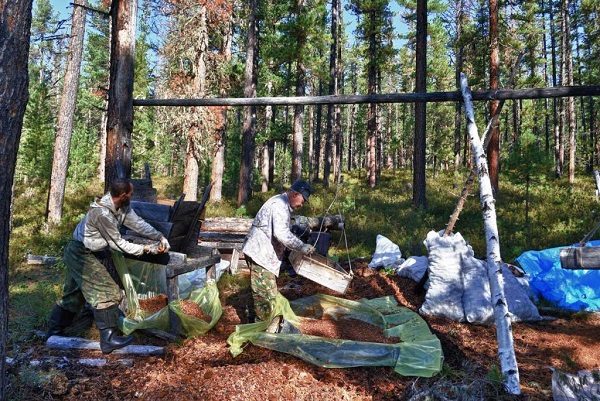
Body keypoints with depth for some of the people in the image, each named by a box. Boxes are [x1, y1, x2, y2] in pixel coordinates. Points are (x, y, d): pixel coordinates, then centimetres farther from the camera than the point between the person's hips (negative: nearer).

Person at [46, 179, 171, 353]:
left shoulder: (122, 205, -7)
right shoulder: (102, 213, -32)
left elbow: (138, 223, -1)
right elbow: (117, 243, -25)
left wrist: (160, 237, -7)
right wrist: (146, 249, -21)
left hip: (95, 252, 9)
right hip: (82, 254, -9)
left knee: (74, 292, 18)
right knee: (106, 292, -10)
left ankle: (54, 331, 32)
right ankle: (109, 340, -4)